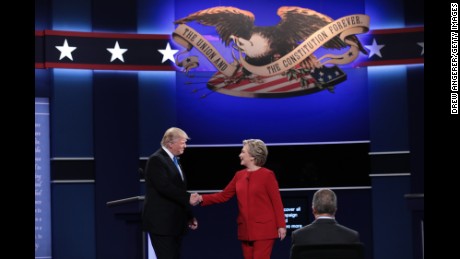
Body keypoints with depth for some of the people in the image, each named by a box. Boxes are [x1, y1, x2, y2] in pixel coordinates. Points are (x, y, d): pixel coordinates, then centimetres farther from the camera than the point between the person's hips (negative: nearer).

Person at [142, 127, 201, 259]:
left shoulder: (173, 161, 18)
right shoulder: (156, 160, -11)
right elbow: (165, 187, -23)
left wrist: (189, 216, 16)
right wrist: (188, 198, -20)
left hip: (175, 223, 9)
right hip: (161, 223, -9)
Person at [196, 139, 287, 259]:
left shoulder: (267, 175, -7)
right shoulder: (239, 175, 11)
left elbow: (277, 202, -8)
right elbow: (224, 195, 11)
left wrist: (281, 225, -11)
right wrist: (202, 198, 0)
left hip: (263, 229, -6)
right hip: (245, 229, 6)